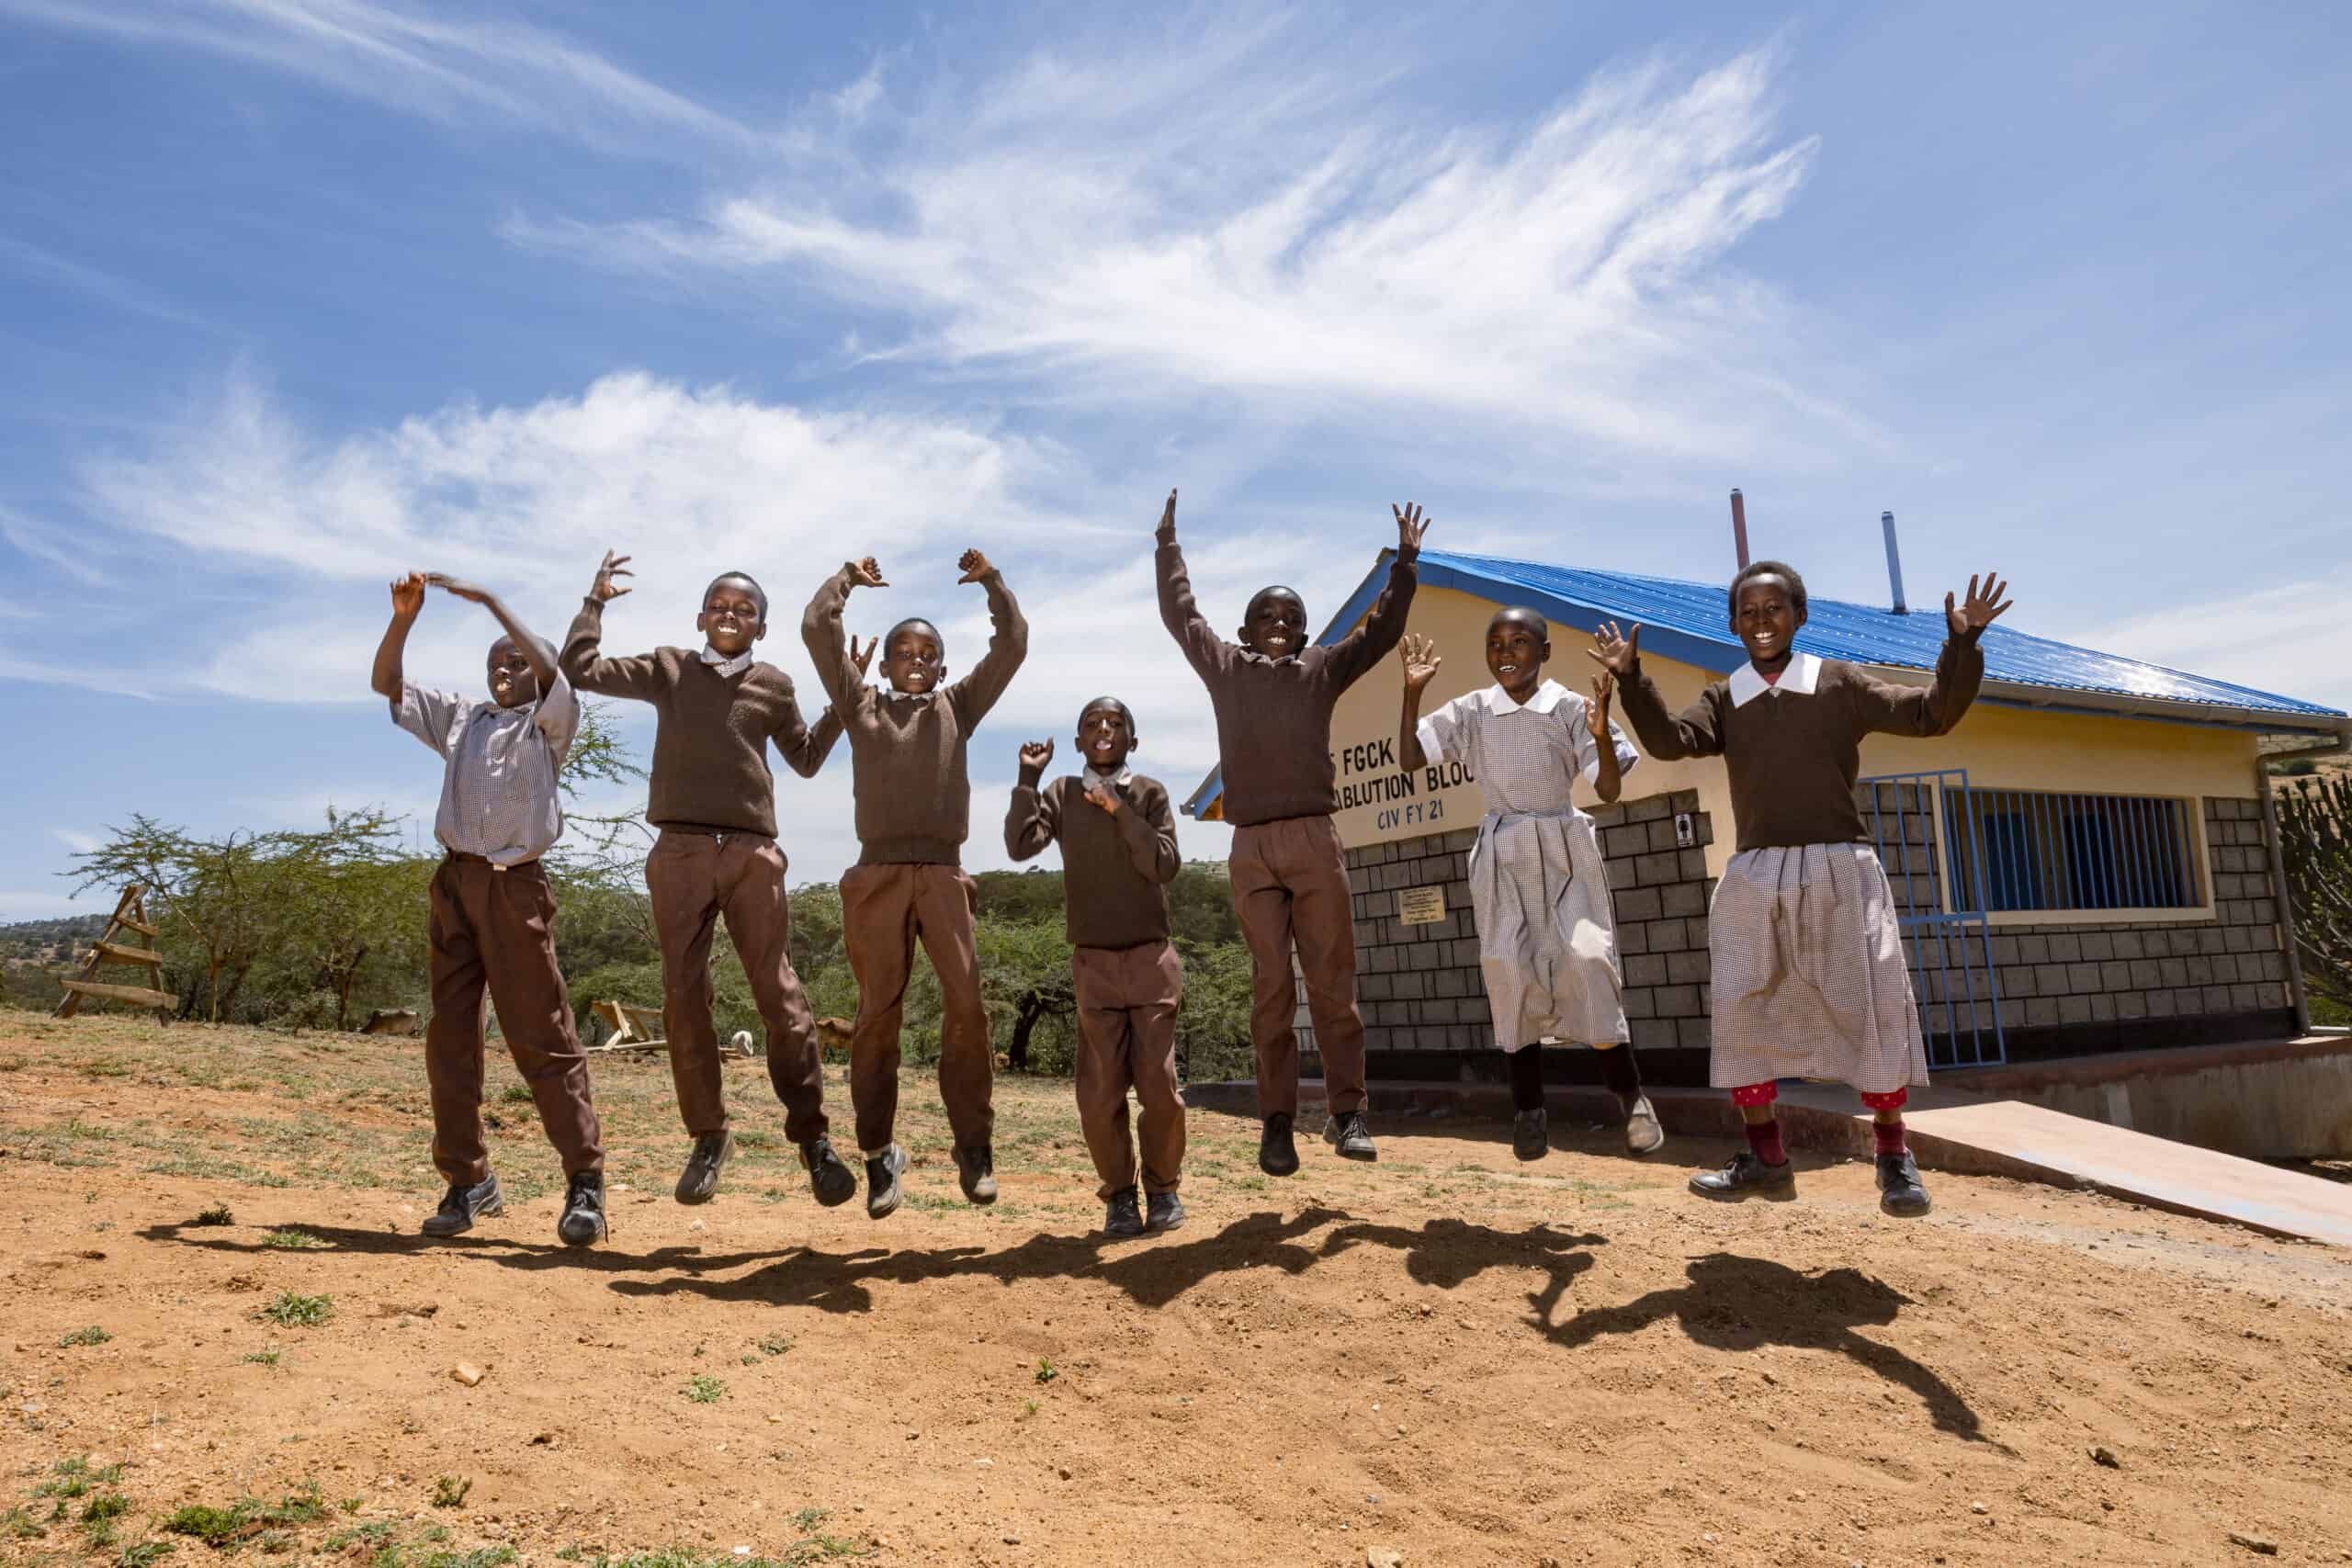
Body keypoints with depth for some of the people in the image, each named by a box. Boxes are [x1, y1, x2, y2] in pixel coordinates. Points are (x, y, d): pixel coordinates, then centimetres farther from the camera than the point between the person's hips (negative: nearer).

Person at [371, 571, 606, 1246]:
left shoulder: (549, 722, 9)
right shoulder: (460, 718, 22)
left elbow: (548, 667, -10)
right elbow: (386, 683, 18)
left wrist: (489, 600, -7)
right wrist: (404, 616, 4)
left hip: (516, 885, -5)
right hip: (454, 881, 5)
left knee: (542, 1037, -9)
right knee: (449, 1034, 2)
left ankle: (585, 1181, -6)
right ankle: (467, 1179, 10)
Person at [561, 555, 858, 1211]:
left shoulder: (774, 685, 13)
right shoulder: (667, 669, 13)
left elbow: (806, 759, 24)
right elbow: (579, 668, 10)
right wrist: (597, 600, 13)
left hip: (752, 853, 0)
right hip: (680, 852, 1)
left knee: (779, 994, -3)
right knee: (683, 998, 1)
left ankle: (813, 1137, 2)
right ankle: (708, 1134, 12)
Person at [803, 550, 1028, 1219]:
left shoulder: (958, 707, 18)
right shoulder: (862, 705, 16)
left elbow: (1012, 643, 14)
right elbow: (816, 628, 12)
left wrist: (990, 580, 14)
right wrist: (848, 577, 23)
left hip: (943, 874, 0)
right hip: (877, 874, 0)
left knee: (966, 1005, -10)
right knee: (878, 1015, 1)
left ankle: (973, 1145, 0)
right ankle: (879, 1153, 11)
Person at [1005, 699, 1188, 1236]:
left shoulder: (1150, 792, 4)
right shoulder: (1061, 795, 6)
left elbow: (1165, 867, -7)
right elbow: (1020, 845, -10)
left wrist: (1122, 813, -15)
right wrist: (1027, 778, -9)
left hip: (1151, 959, -1)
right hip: (1094, 962, 1)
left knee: (1159, 1085, -4)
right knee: (1100, 1093, -2)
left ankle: (1163, 1187, 16)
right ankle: (1119, 1194, 14)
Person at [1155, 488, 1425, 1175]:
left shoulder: (1322, 669, 14)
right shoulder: (1224, 667, 15)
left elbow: (1381, 629, 16)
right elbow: (1179, 612, 23)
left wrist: (1405, 563, 14)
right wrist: (1167, 543, 28)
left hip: (1314, 840, 0)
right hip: (1251, 849, 0)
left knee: (1333, 981, -1)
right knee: (1270, 988, 2)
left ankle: (1347, 1112, 3)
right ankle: (1277, 1120, 5)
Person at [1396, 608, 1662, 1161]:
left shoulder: (1571, 708, -2)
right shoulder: (1470, 712, 3)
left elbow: (1610, 790, -4)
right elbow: (1409, 758, 1)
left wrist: (1602, 734, -21)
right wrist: (1412, 692, -6)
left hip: (1564, 851, -1)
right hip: (1503, 857, 2)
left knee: (1587, 960, -14)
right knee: (1510, 972, -3)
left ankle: (1630, 1095, 3)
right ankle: (1528, 1108, 7)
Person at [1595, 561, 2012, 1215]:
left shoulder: (1841, 683, 5)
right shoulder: (1723, 699, 10)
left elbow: (1932, 713, 0)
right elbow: (1669, 740, -7)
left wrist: (1961, 645, -13)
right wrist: (1630, 677, -17)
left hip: (1840, 869, -2)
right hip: (1755, 875, 2)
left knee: (1873, 1007, -2)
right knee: (1743, 1009, 1)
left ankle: (1894, 1154, 16)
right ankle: (1765, 1155, 14)